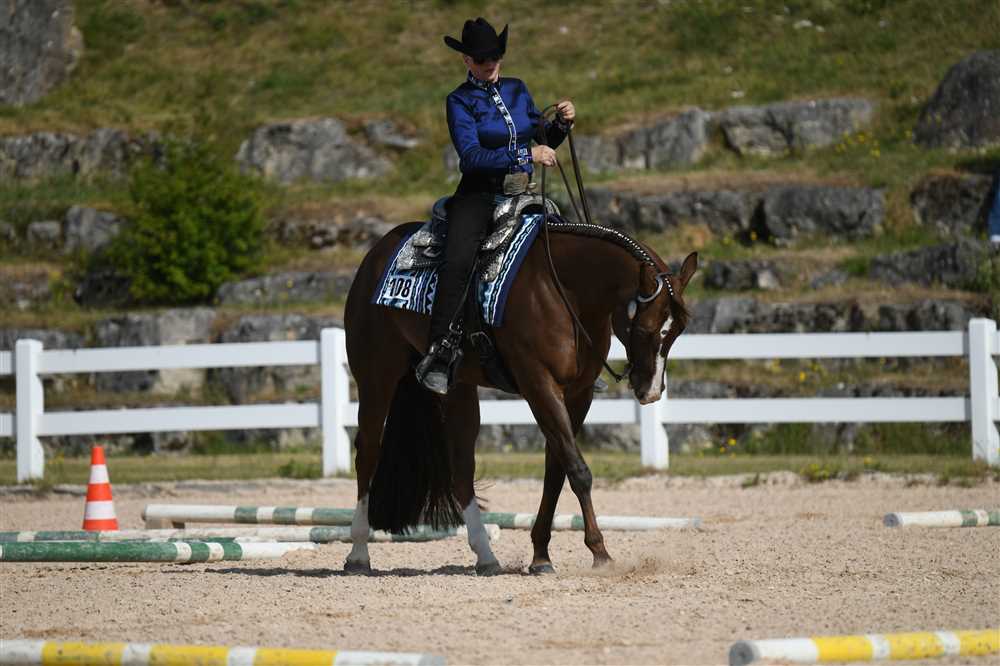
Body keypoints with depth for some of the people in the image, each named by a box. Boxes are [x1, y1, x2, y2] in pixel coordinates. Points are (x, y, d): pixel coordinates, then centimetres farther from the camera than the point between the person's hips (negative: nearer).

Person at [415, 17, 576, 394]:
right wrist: (526, 155, -22)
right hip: (480, 194, -5)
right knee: (458, 261, -30)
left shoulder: (517, 91, 14)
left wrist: (561, 123, 1)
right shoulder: (460, 101, -2)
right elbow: (472, 156, -16)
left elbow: (543, 142, 23)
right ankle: (441, 353, -36)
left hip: (522, 193, 5)